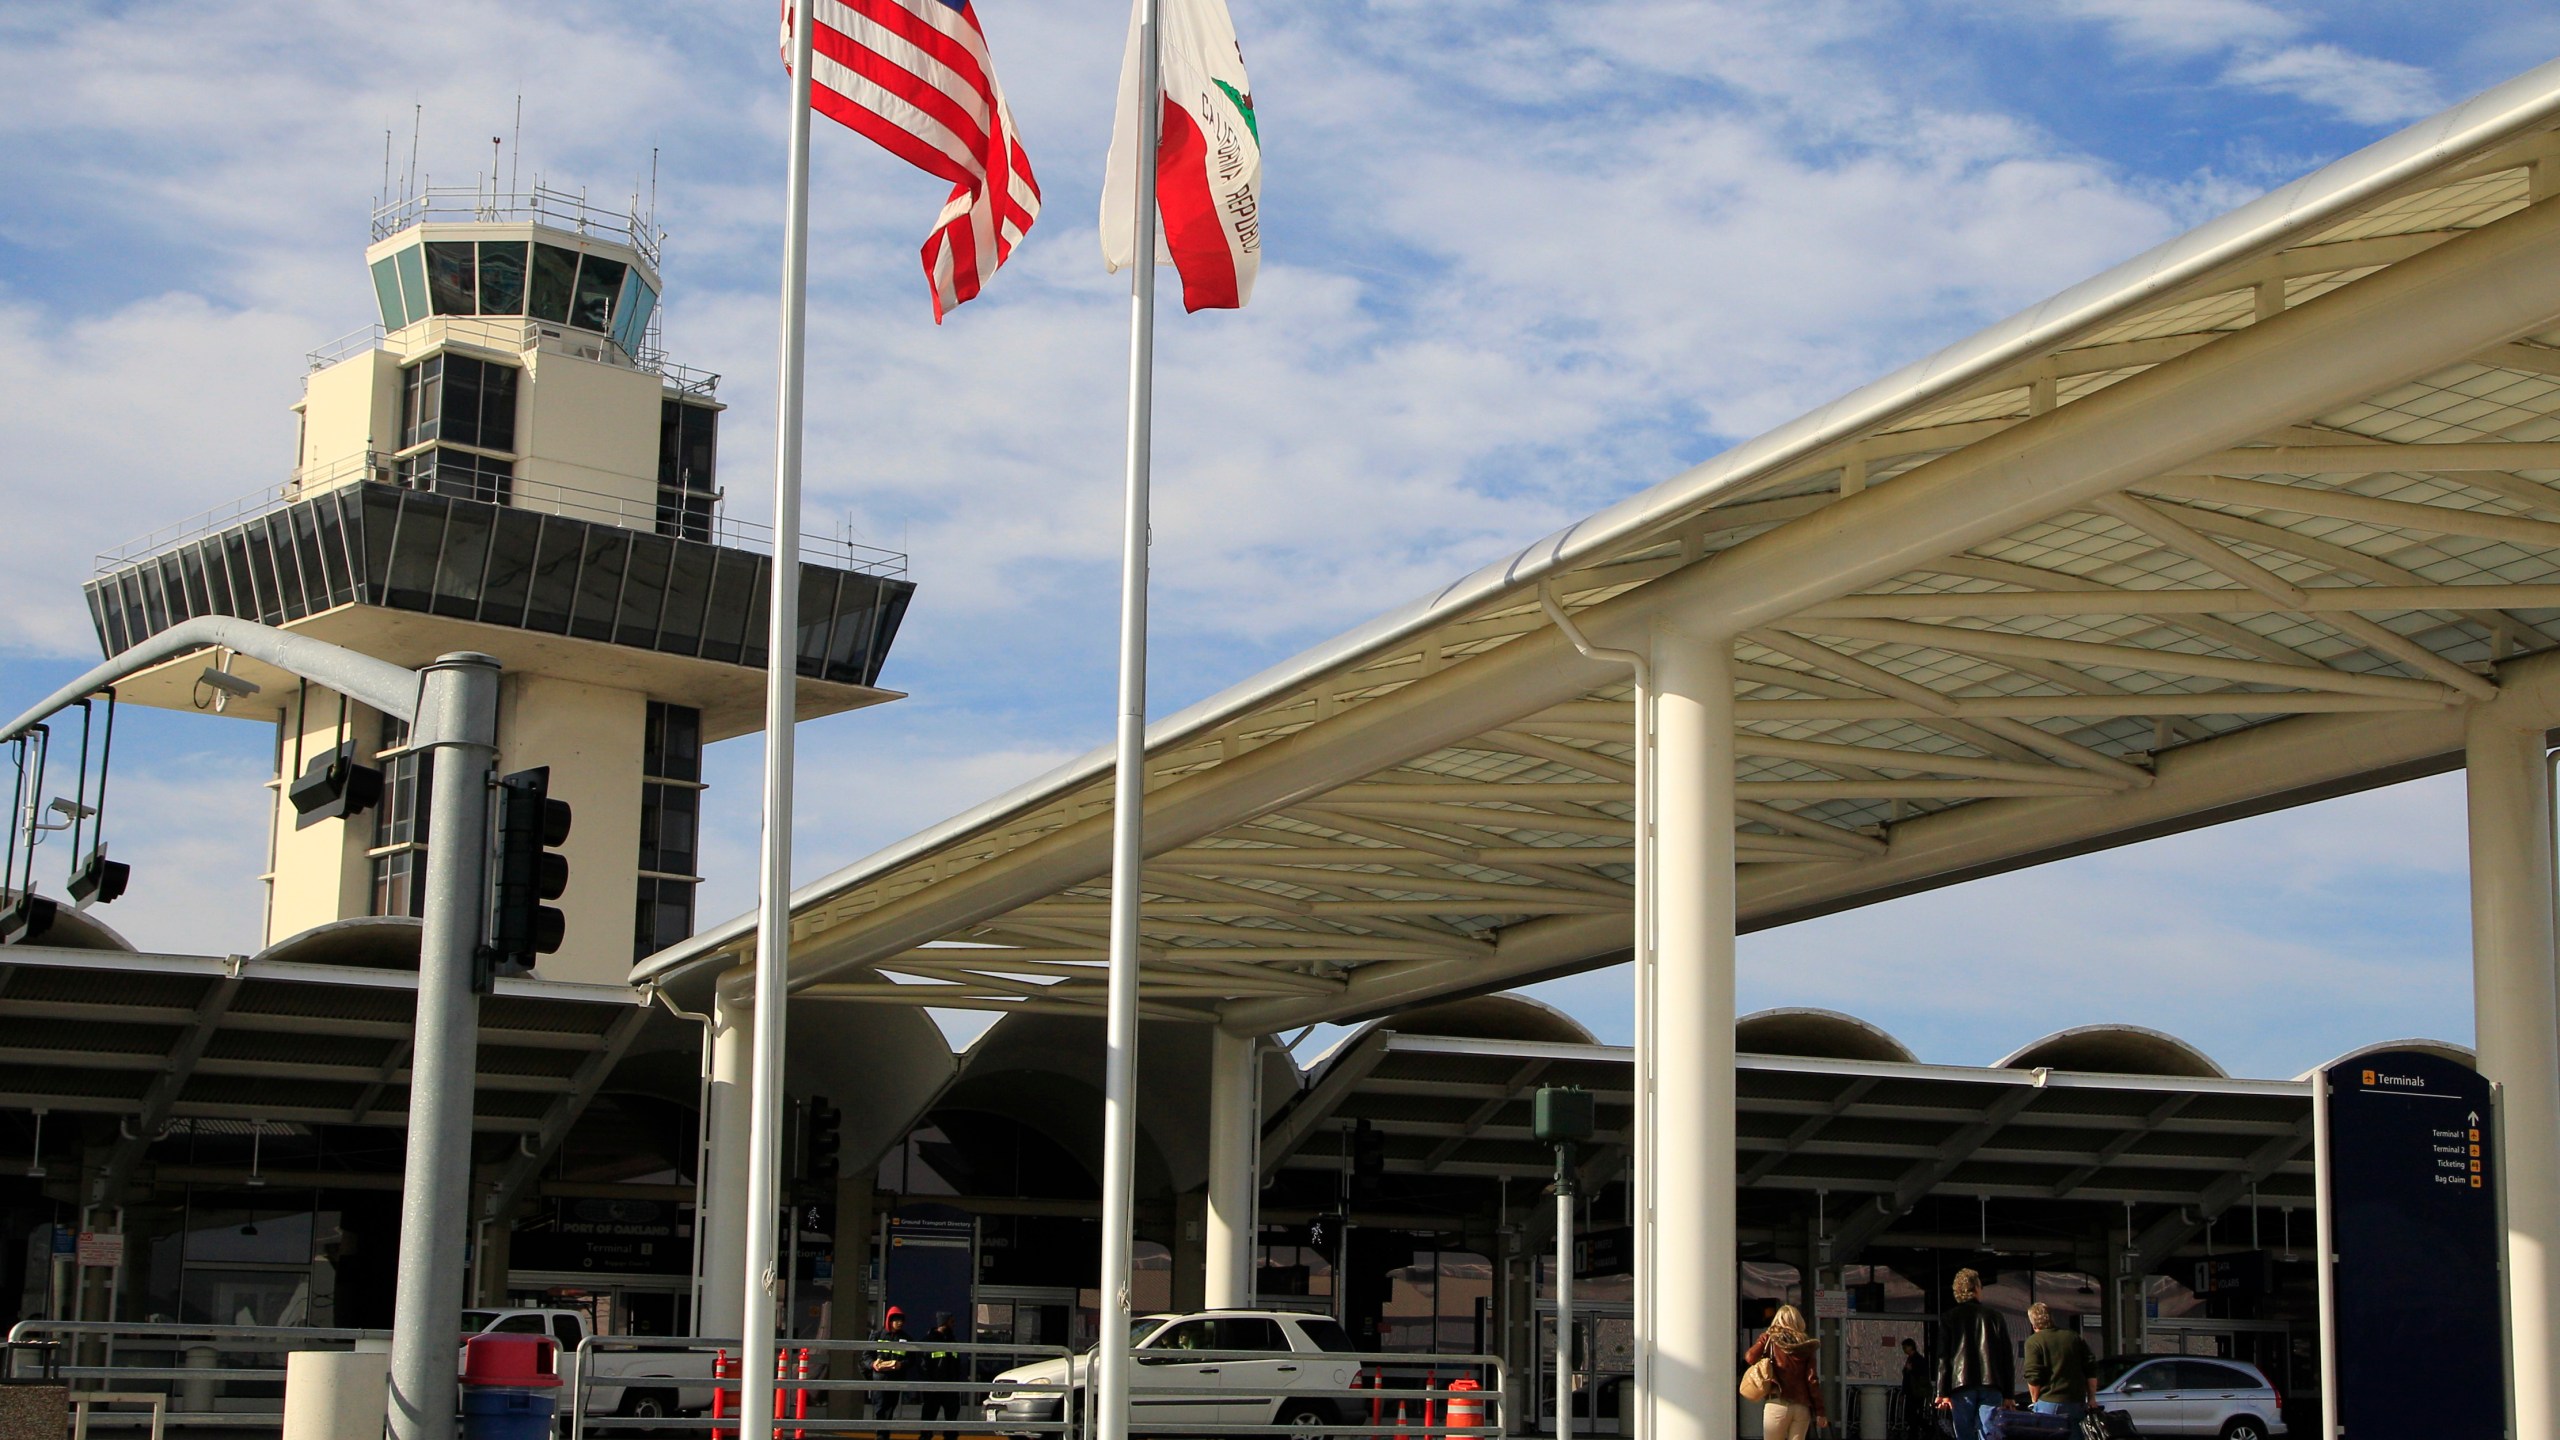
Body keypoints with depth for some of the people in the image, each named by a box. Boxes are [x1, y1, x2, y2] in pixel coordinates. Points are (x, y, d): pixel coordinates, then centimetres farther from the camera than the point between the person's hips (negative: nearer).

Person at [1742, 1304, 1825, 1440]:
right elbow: (1812, 1379, 2)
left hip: (1777, 1404, -2)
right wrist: (1819, 1410, 5)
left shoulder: (1769, 1338, 2)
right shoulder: (1806, 1345, 6)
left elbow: (1750, 1357, -11)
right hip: (1802, 1407, 2)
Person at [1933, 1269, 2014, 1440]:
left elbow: (1944, 1357, 1)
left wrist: (1943, 1392, 1)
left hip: (1962, 1387, 0)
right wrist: (2008, 1394, 10)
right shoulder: (1995, 1317, 9)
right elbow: (2006, 1357, 8)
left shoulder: (1948, 1318, 6)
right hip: (1991, 1386, 0)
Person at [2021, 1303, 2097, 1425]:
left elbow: (2033, 1378, -9)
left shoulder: (2033, 1342, -4)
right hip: (2078, 1404, 5)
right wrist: (2091, 1400, 17)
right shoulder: (2075, 1337, 13)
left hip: (2050, 1404, -5)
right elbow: (2091, 1372, 12)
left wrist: (2035, 1401, 6)